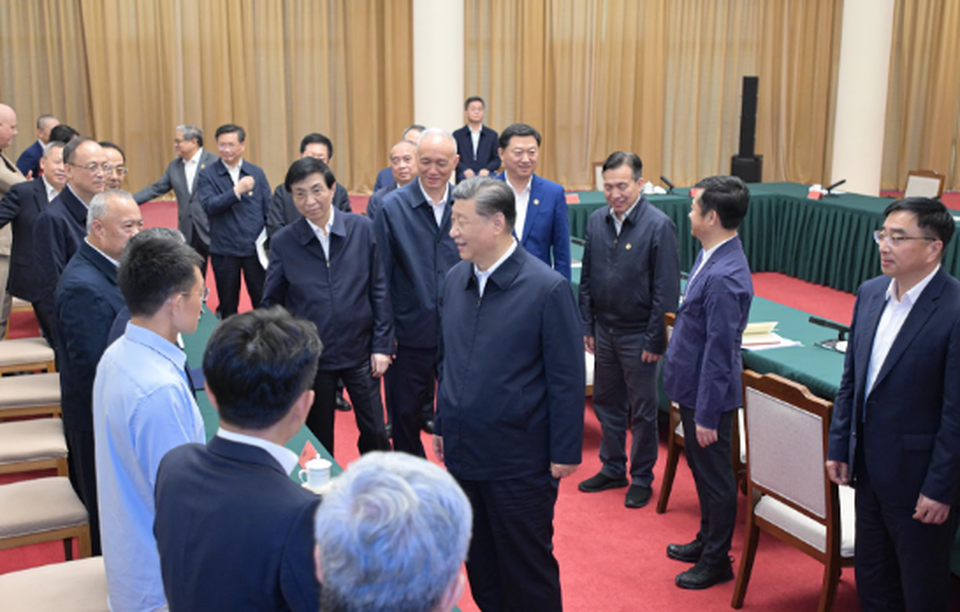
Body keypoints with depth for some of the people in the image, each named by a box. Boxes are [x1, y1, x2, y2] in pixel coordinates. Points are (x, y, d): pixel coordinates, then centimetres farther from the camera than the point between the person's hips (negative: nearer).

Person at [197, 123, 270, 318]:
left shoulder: (256, 173, 7)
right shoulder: (207, 175, 0)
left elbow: (268, 210, 9)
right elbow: (209, 206, -14)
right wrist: (237, 191, -26)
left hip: (254, 249, 1)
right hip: (224, 251, -1)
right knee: (228, 305, 10)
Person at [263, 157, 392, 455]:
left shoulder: (363, 229, -4)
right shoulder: (283, 243, -4)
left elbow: (380, 291, 0)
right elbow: (270, 303, 3)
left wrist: (382, 346, -3)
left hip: (359, 352, 0)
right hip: (310, 359, 0)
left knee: (374, 432, 9)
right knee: (318, 439, 14)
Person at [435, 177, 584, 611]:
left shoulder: (547, 289, -15)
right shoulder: (455, 280, 4)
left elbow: (567, 379, -12)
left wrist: (564, 453, -11)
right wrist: (441, 424, 15)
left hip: (519, 462, -6)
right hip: (462, 454, 6)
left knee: (528, 568, 10)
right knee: (479, 564, 19)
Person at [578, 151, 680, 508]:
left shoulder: (658, 226, -15)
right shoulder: (596, 221, 2)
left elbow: (666, 290, -14)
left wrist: (655, 340, -14)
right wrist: (587, 326, 8)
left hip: (638, 335, -5)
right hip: (604, 330, 6)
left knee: (642, 411, 7)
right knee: (606, 402, 16)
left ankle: (642, 479, 23)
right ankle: (612, 470, 32)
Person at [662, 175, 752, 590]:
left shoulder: (724, 277, -28)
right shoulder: (711, 257, 3)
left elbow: (719, 351, -26)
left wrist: (706, 415, -20)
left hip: (709, 395, -10)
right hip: (692, 385, 10)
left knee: (714, 477, 8)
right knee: (702, 470, 24)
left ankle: (717, 561, 25)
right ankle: (707, 540, 42)